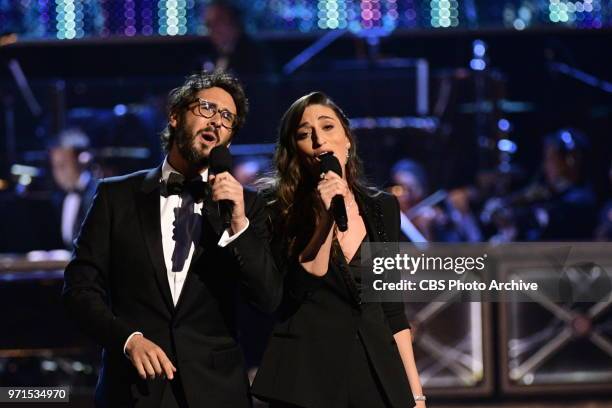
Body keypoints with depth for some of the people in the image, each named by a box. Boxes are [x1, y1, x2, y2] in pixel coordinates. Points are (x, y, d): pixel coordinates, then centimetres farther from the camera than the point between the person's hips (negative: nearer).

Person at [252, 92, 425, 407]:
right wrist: (325, 217, -21)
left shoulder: (383, 207, 9)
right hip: (308, 373, -3)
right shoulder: (281, 209, -2)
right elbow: (297, 289, -15)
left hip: (379, 372, 3)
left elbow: (392, 308, 10)